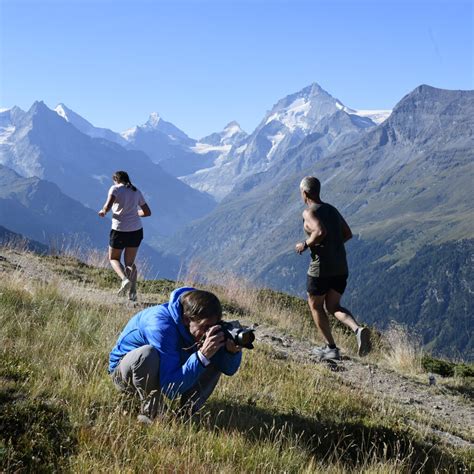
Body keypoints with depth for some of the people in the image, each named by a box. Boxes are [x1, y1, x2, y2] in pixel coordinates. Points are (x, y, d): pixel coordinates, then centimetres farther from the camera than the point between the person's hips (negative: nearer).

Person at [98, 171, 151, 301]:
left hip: (120, 230, -4)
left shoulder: (115, 188, -3)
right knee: (130, 263, 15)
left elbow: (108, 206, -19)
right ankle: (132, 292, -2)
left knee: (113, 258, 17)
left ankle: (125, 279, -10)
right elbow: (147, 212, 17)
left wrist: (103, 211, 2)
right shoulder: (136, 192, 13)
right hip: (136, 231, 4)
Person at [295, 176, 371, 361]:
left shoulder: (309, 212, -10)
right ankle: (358, 329, -11)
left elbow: (320, 231, -27)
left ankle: (331, 348, 12)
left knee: (315, 306, 13)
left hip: (321, 267, -7)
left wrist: (306, 245, -12)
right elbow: (348, 234, 16)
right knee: (333, 306, 16)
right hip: (341, 267, 7)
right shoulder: (332, 209, 13)